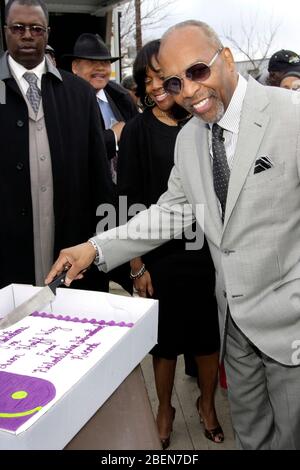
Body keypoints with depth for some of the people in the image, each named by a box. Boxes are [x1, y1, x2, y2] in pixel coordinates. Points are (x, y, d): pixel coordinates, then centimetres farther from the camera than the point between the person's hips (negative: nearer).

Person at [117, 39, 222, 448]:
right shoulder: (138, 131, -3)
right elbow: (130, 202, -5)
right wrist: (137, 266, -8)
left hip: (207, 250, 2)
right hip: (161, 256, -2)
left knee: (209, 335, 12)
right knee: (166, 339, 11)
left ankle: (208, 404, 37)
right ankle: (165, 408, 35)